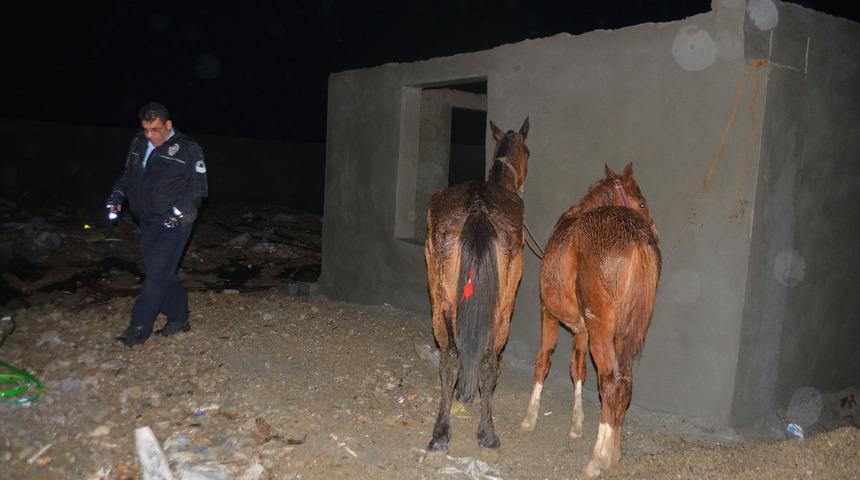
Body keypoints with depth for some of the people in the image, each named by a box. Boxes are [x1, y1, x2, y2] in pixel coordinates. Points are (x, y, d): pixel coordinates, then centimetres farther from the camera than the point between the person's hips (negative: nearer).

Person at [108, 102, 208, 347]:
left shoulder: (188, 149, -8)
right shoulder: (138, 144, 9)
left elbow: (199, 187, -7)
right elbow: (127, 176, 21)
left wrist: (179, 210, -19)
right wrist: (117, 196, 3)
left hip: (173, 223, -6)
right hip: (146, 220, 6)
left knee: (158, 274, -9)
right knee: (163, 273, 11)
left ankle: (139, 328, -3)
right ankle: (179, 319, 23)